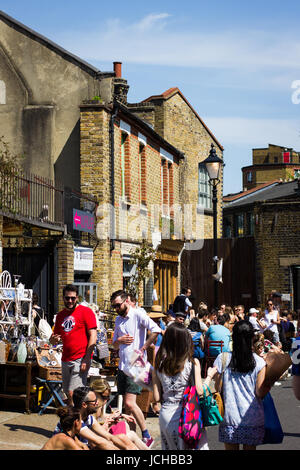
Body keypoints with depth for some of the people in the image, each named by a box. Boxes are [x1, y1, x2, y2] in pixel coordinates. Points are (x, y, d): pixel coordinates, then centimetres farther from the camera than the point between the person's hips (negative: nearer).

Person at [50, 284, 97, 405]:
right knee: (68, 394, 10)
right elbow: (54, 339, 23)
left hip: (81, 359, -7)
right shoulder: (60, 315, 16)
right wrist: (53, 339, -4)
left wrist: (87, 359, -16)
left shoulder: (86, 311, -3)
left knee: (73, 393, -15)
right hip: (65, 360, 7)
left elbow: (93, 336, -9)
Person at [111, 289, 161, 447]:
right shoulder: (118, 320, 15)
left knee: (130, 403, -14)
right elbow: (115, 345, 21)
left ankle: (147, 437, -3)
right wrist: (119, 340, -2)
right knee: (127, 405, 9)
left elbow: (156, 330, -22)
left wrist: (142, 349, -18)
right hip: (122, 365, 8)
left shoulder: (138, 314, -8)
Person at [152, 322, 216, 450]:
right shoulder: (193, 363, -11)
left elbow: (157, 397, 0)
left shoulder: (159, 364, -2)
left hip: (166, 414, 3)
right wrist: (209, 375, 5)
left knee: (170, 447, 14)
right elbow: (199, 391, -10)